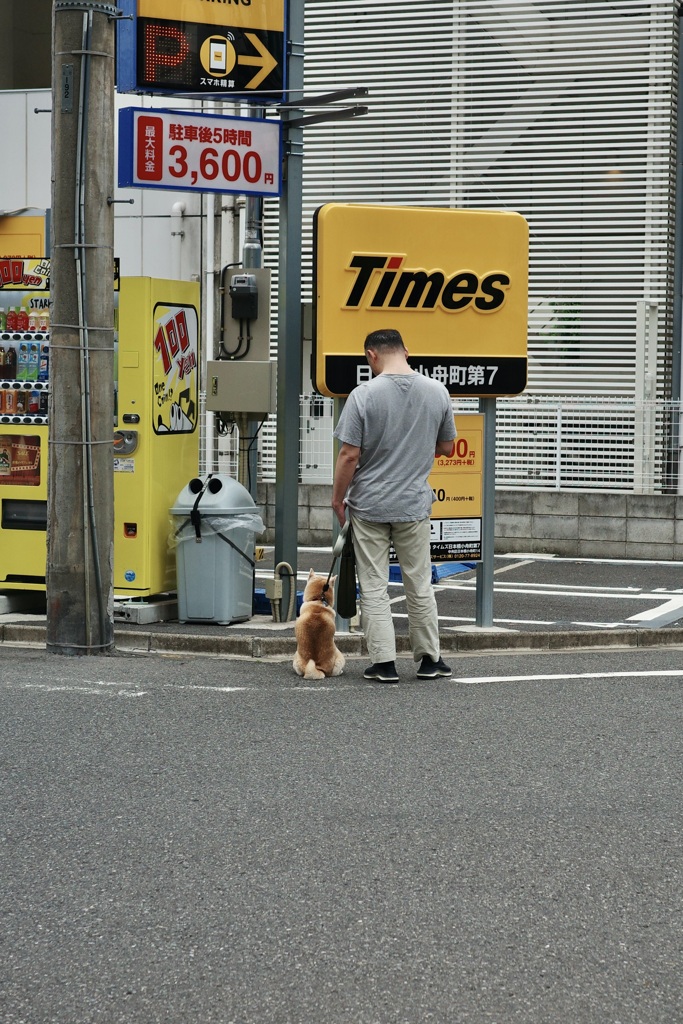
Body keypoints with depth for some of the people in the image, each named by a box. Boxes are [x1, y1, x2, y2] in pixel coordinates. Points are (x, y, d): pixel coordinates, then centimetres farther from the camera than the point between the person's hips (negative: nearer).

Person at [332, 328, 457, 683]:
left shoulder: (364, 395, -12)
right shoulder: (437, 392, -1)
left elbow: (349, 456, -12)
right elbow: (446, 447, 9)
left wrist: (338, 498, 1)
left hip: (369, 506, -3)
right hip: (414, 504, 3)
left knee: (374, 587, 4)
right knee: (419, 584, 13)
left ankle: (384, 662, 4)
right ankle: (429, 659, 19)